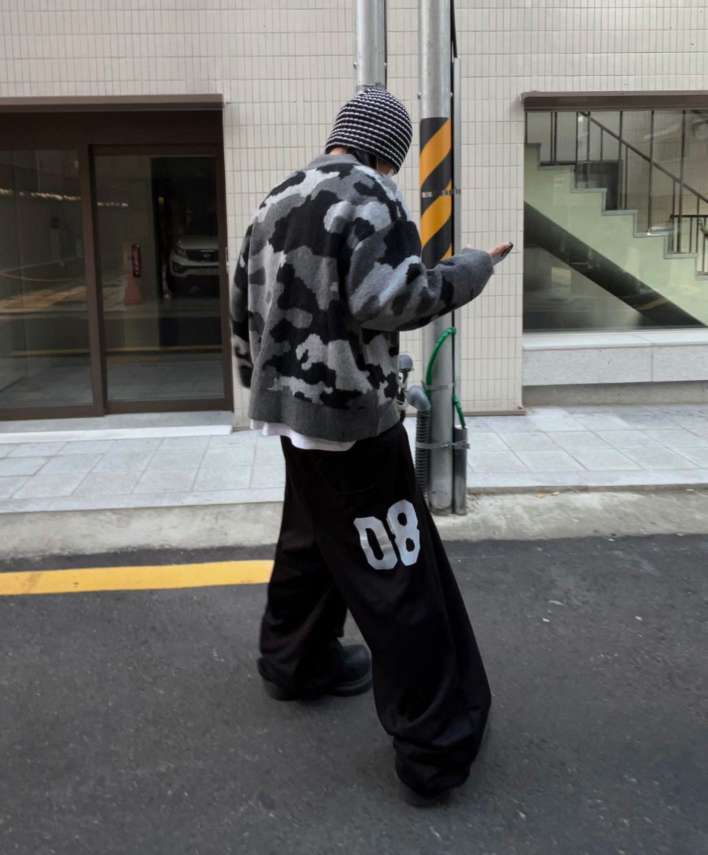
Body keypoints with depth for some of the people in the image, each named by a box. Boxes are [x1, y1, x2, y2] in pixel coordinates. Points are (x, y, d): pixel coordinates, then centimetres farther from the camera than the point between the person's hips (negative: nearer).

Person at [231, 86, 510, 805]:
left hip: (293, 406, 9)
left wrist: (262, 384, 28)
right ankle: (436, 746, 4)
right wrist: (473, 268, -9)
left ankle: (295, 661, 43)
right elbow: (389, 299, -23)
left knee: (312, 543, 26)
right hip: (350, 415, -9)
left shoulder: (275, 203, 14)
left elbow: (244, 308, 18)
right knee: (396, 578, -4)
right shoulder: (370, 194, -12)